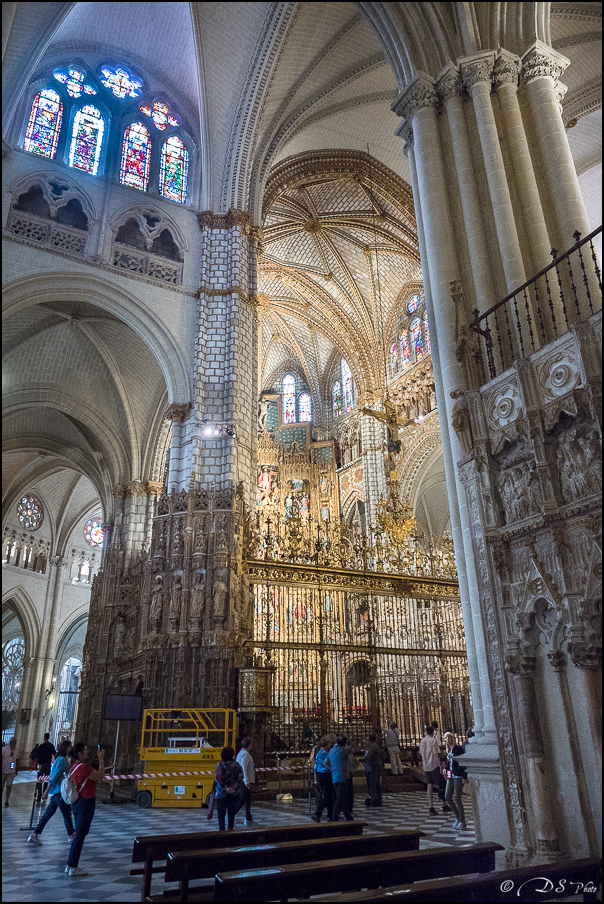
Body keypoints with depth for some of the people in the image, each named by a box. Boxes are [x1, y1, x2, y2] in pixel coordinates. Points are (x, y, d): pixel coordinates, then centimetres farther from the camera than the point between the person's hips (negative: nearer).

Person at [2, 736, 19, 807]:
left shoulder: (17, 750, 3)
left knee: (9, 786, -4)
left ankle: (6, 801, 5)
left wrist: (17, 770, 14)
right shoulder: (4, 749, -6)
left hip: (11, 771, 1)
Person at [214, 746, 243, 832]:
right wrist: (234, 787, -13)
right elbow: (240, 777, -11)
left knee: (221, 815, 8)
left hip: (221, 794, -2)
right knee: (231, 814, 15)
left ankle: (221, 831, 3)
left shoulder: (219, 766, -6)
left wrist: (225, 788, -15)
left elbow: (217, 779, -17)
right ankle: (230, 831, 17)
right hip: (234, 794, 2)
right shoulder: (237, 766, 0)